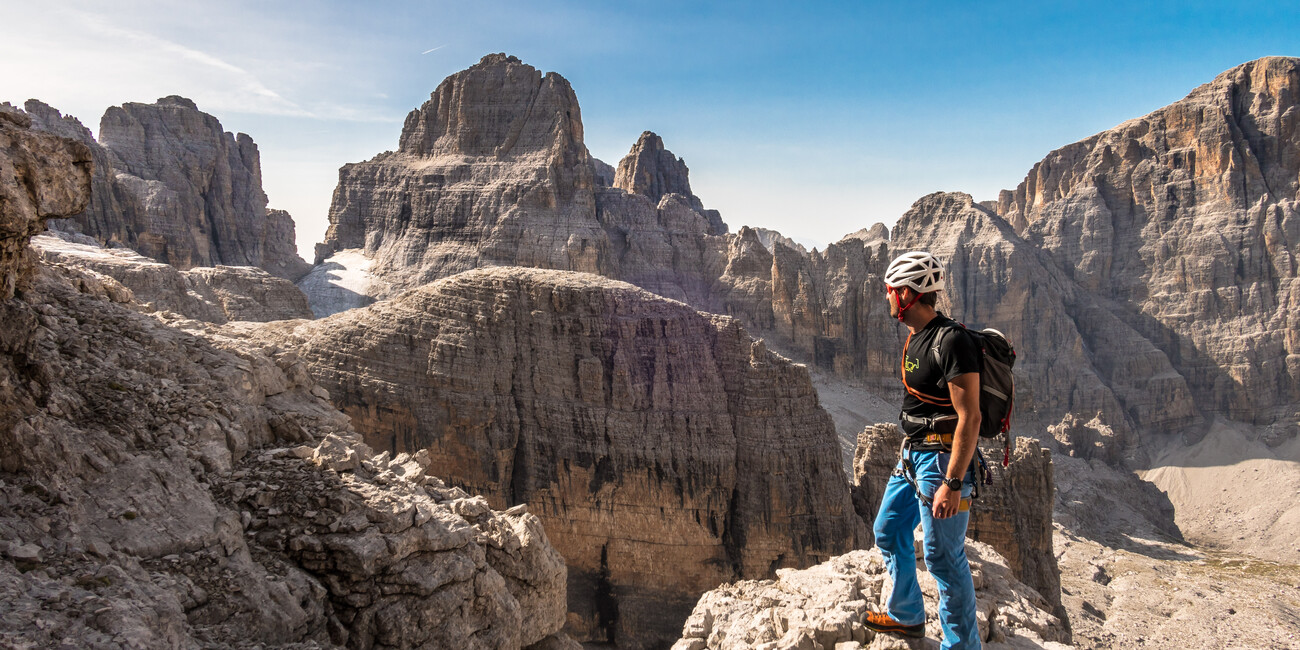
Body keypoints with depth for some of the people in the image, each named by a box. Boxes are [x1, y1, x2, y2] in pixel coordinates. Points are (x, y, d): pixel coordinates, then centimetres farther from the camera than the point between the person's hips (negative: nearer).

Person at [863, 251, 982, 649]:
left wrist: (951, 484, -26)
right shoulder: (915, 339, 10)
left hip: (942, 459, -10)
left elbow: (970, 417, -23)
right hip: (912, 454, 10)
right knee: (889, 531, 20)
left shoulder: (952, 341, -21)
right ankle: (906, 617, 37)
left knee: (944, 557, -3)